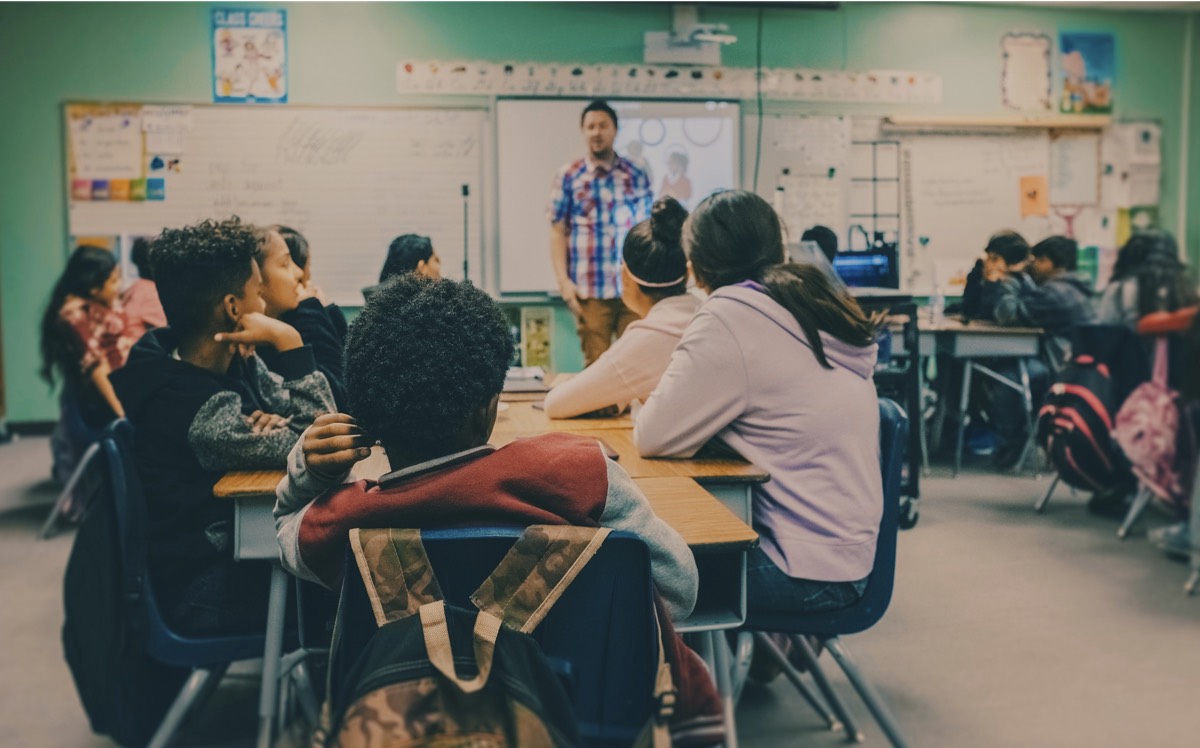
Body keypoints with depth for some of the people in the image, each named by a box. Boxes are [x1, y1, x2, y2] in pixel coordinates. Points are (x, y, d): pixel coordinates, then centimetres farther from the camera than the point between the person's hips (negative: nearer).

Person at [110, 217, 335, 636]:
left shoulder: (233, 362, -2)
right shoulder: (203, 410, -28)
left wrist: (274, 425, -21)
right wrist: (289, 341, -27)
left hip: (234, 543, 8)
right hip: (206, 592, -8)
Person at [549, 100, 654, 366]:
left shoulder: (636, 176, 9)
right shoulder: (568, 176, 5)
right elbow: (557, 231, 3)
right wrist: (563, 280, -6)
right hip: (590, 289, -1)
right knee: (596, 363, 4)